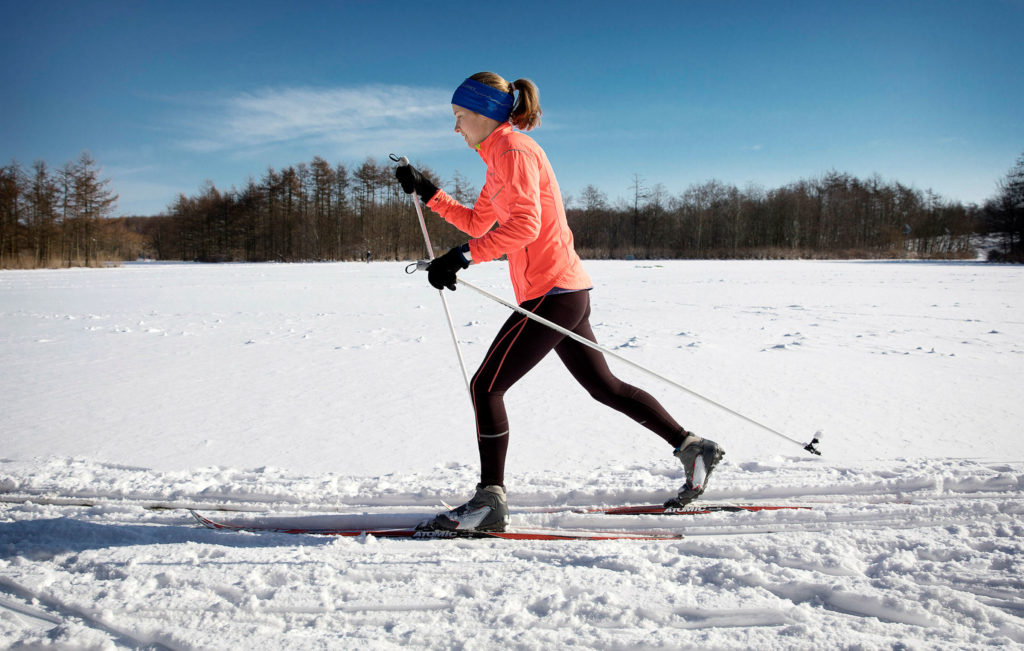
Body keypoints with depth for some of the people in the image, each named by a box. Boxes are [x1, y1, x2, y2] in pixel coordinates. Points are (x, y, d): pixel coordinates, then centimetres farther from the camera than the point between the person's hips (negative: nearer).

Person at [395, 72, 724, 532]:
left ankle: (490, 502, 0)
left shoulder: (512, 147, -10)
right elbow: (477, 223, 26)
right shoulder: (501, 155, 20)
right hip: (564, 291, 10)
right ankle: (692, 447, 23)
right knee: (604, 387, 16)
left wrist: (462, 257, -26)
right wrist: (427, 193, 20)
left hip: (552, 293, -10)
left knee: (486, 387, -6)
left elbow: (524, 224, -23)